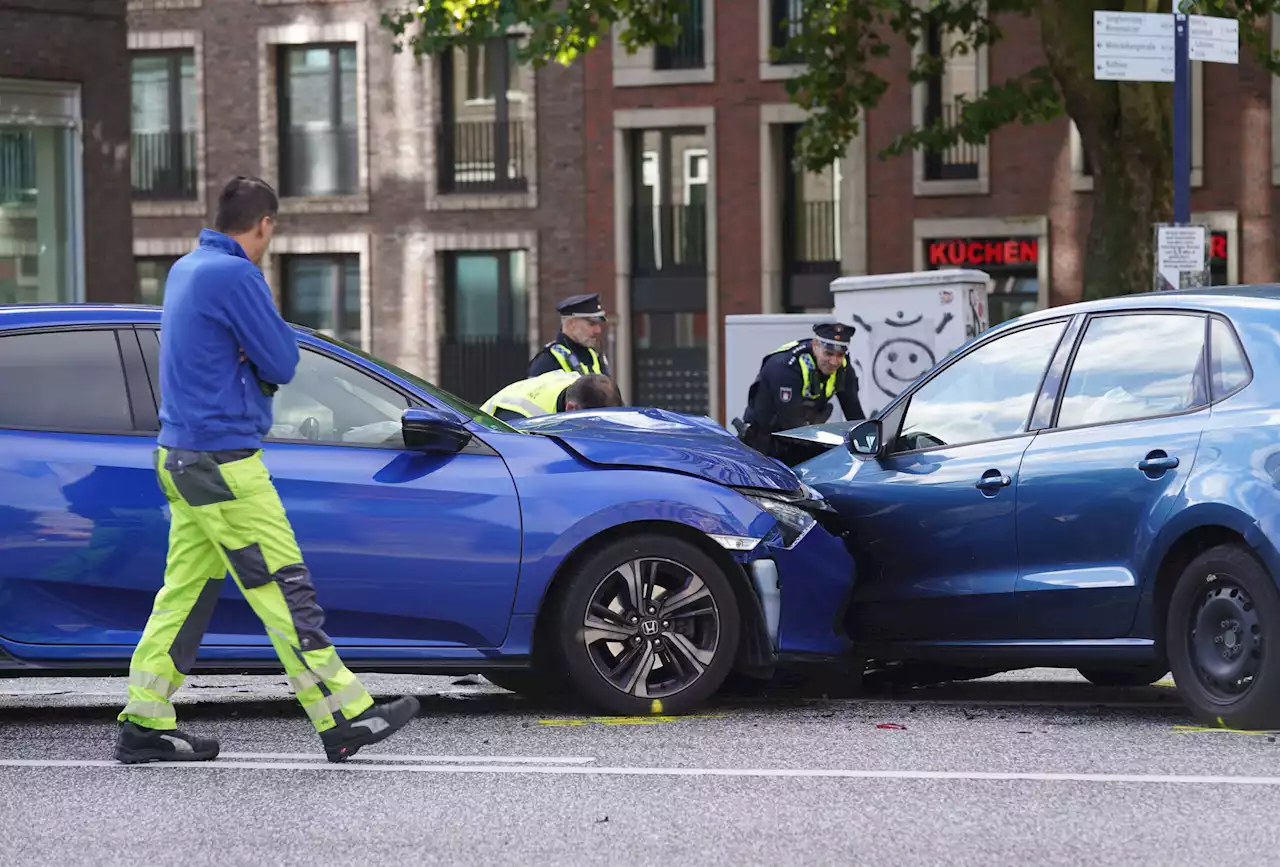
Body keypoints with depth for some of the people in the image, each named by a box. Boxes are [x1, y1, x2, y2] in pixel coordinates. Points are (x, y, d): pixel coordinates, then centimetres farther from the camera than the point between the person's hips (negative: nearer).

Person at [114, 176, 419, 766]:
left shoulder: (186, 270, 15)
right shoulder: (236, 275, -16)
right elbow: (281, 363, -12)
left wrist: (260, 365, -1)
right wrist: (275, 334, 6)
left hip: (181, 455, 10)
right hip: (224, 461, -10)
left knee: (186, 592, 11)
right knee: (284, 590, -7)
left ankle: (145, 724, 11)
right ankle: (345, 720, -5)